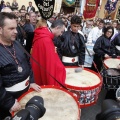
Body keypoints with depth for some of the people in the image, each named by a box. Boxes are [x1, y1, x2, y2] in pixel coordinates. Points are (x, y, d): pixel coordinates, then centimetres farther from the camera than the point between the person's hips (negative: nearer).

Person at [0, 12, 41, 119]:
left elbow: (27, 63, 11)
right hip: (10, 96, -7)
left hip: (26, 90, 7)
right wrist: (9, 103, -20)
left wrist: (31, 81, 6)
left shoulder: (17, 44, 2)